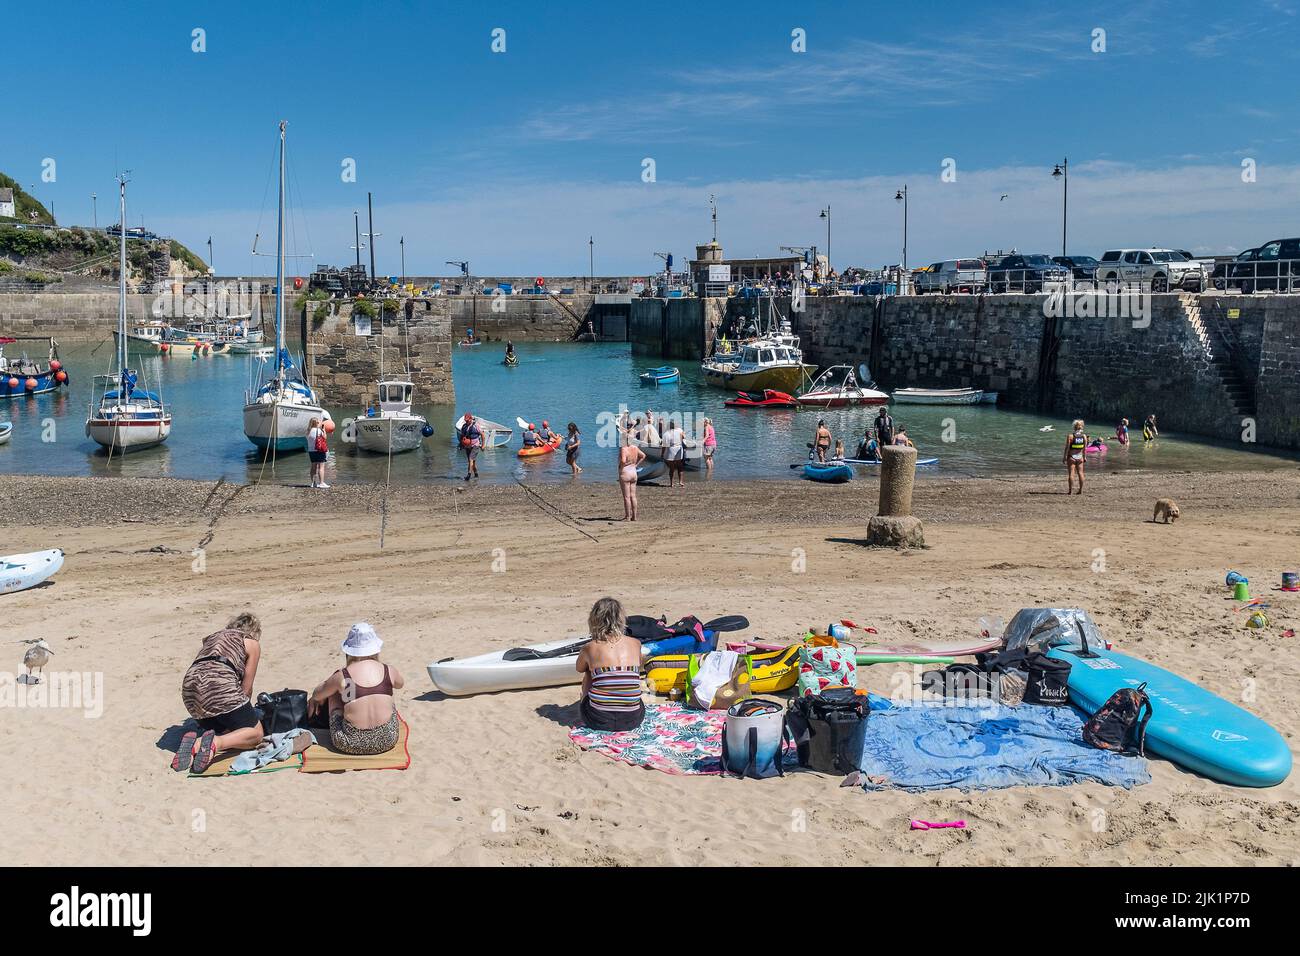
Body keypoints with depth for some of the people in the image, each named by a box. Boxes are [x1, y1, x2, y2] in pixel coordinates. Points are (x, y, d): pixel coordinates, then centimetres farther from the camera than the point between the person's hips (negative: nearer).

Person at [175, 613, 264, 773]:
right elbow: (246, 688, 14)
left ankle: (196, 743, -9)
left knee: (228, 732, 23)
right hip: (219, 684, -6)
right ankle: (216, 743, -23)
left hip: (189, 683, 6)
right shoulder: (252, 643, 20)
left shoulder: (211, 637, 36)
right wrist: (244, 710, 31)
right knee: (255, 733, 6)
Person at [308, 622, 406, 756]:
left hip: (350, 744, -2)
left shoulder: (342, 676, -6)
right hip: (387, 741, 2)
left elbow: (317, 695, 14)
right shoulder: (388, 671, -2)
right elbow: (400, 684, 23)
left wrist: (314, 698, 38)